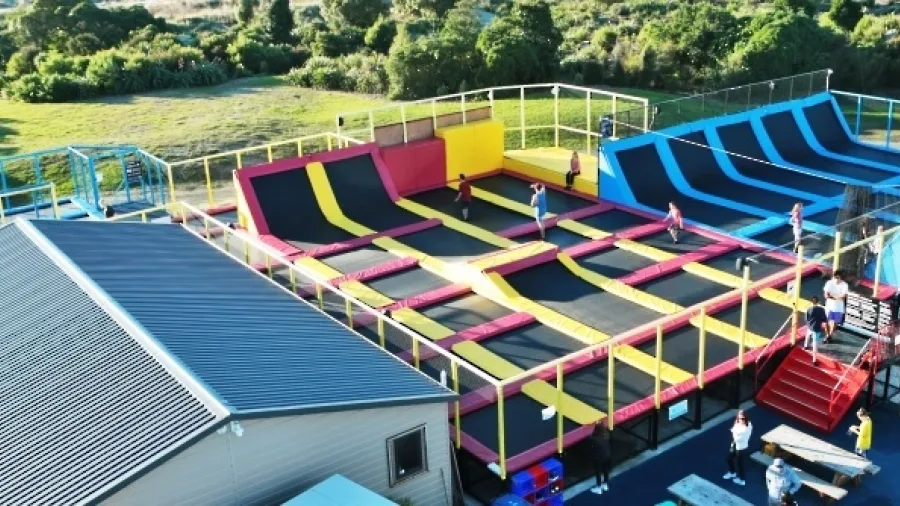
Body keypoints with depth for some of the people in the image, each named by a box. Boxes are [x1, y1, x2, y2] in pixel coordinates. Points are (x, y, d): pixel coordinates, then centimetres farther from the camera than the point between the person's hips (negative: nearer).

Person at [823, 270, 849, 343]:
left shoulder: (844, 285, -11)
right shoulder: (829, 283, -10)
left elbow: (843, 297, -18)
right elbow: (826, 295, -14)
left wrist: (832, 295, -14)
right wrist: (837, 297, -18)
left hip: (838, 308, 0)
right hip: (829, 306, 0)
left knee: (834, 322, 10)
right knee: (827, 321, 6)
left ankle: (830, 336, 28)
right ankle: (827, 335, 24)